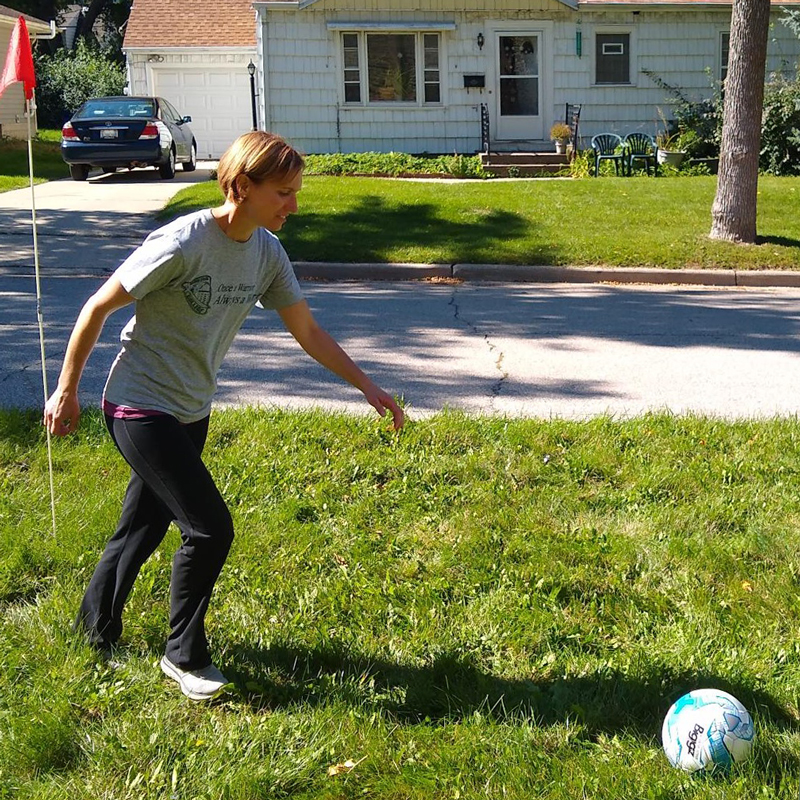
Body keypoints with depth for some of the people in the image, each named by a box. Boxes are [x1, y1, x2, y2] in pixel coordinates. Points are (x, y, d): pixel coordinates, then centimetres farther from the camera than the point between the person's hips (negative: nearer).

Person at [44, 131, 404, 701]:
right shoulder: (183, 243, -24)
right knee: (211, 529, -11)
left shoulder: (267, 252, -2)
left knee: (144, 526, 18)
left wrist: (367, 386, 4)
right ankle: (185, 656, 9)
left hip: (190, 415, 7)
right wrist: (66, 390, -8)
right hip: (141, 409, -7)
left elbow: (307, 331, 7)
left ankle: (98, 631, 40)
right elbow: (98, 308, -15)